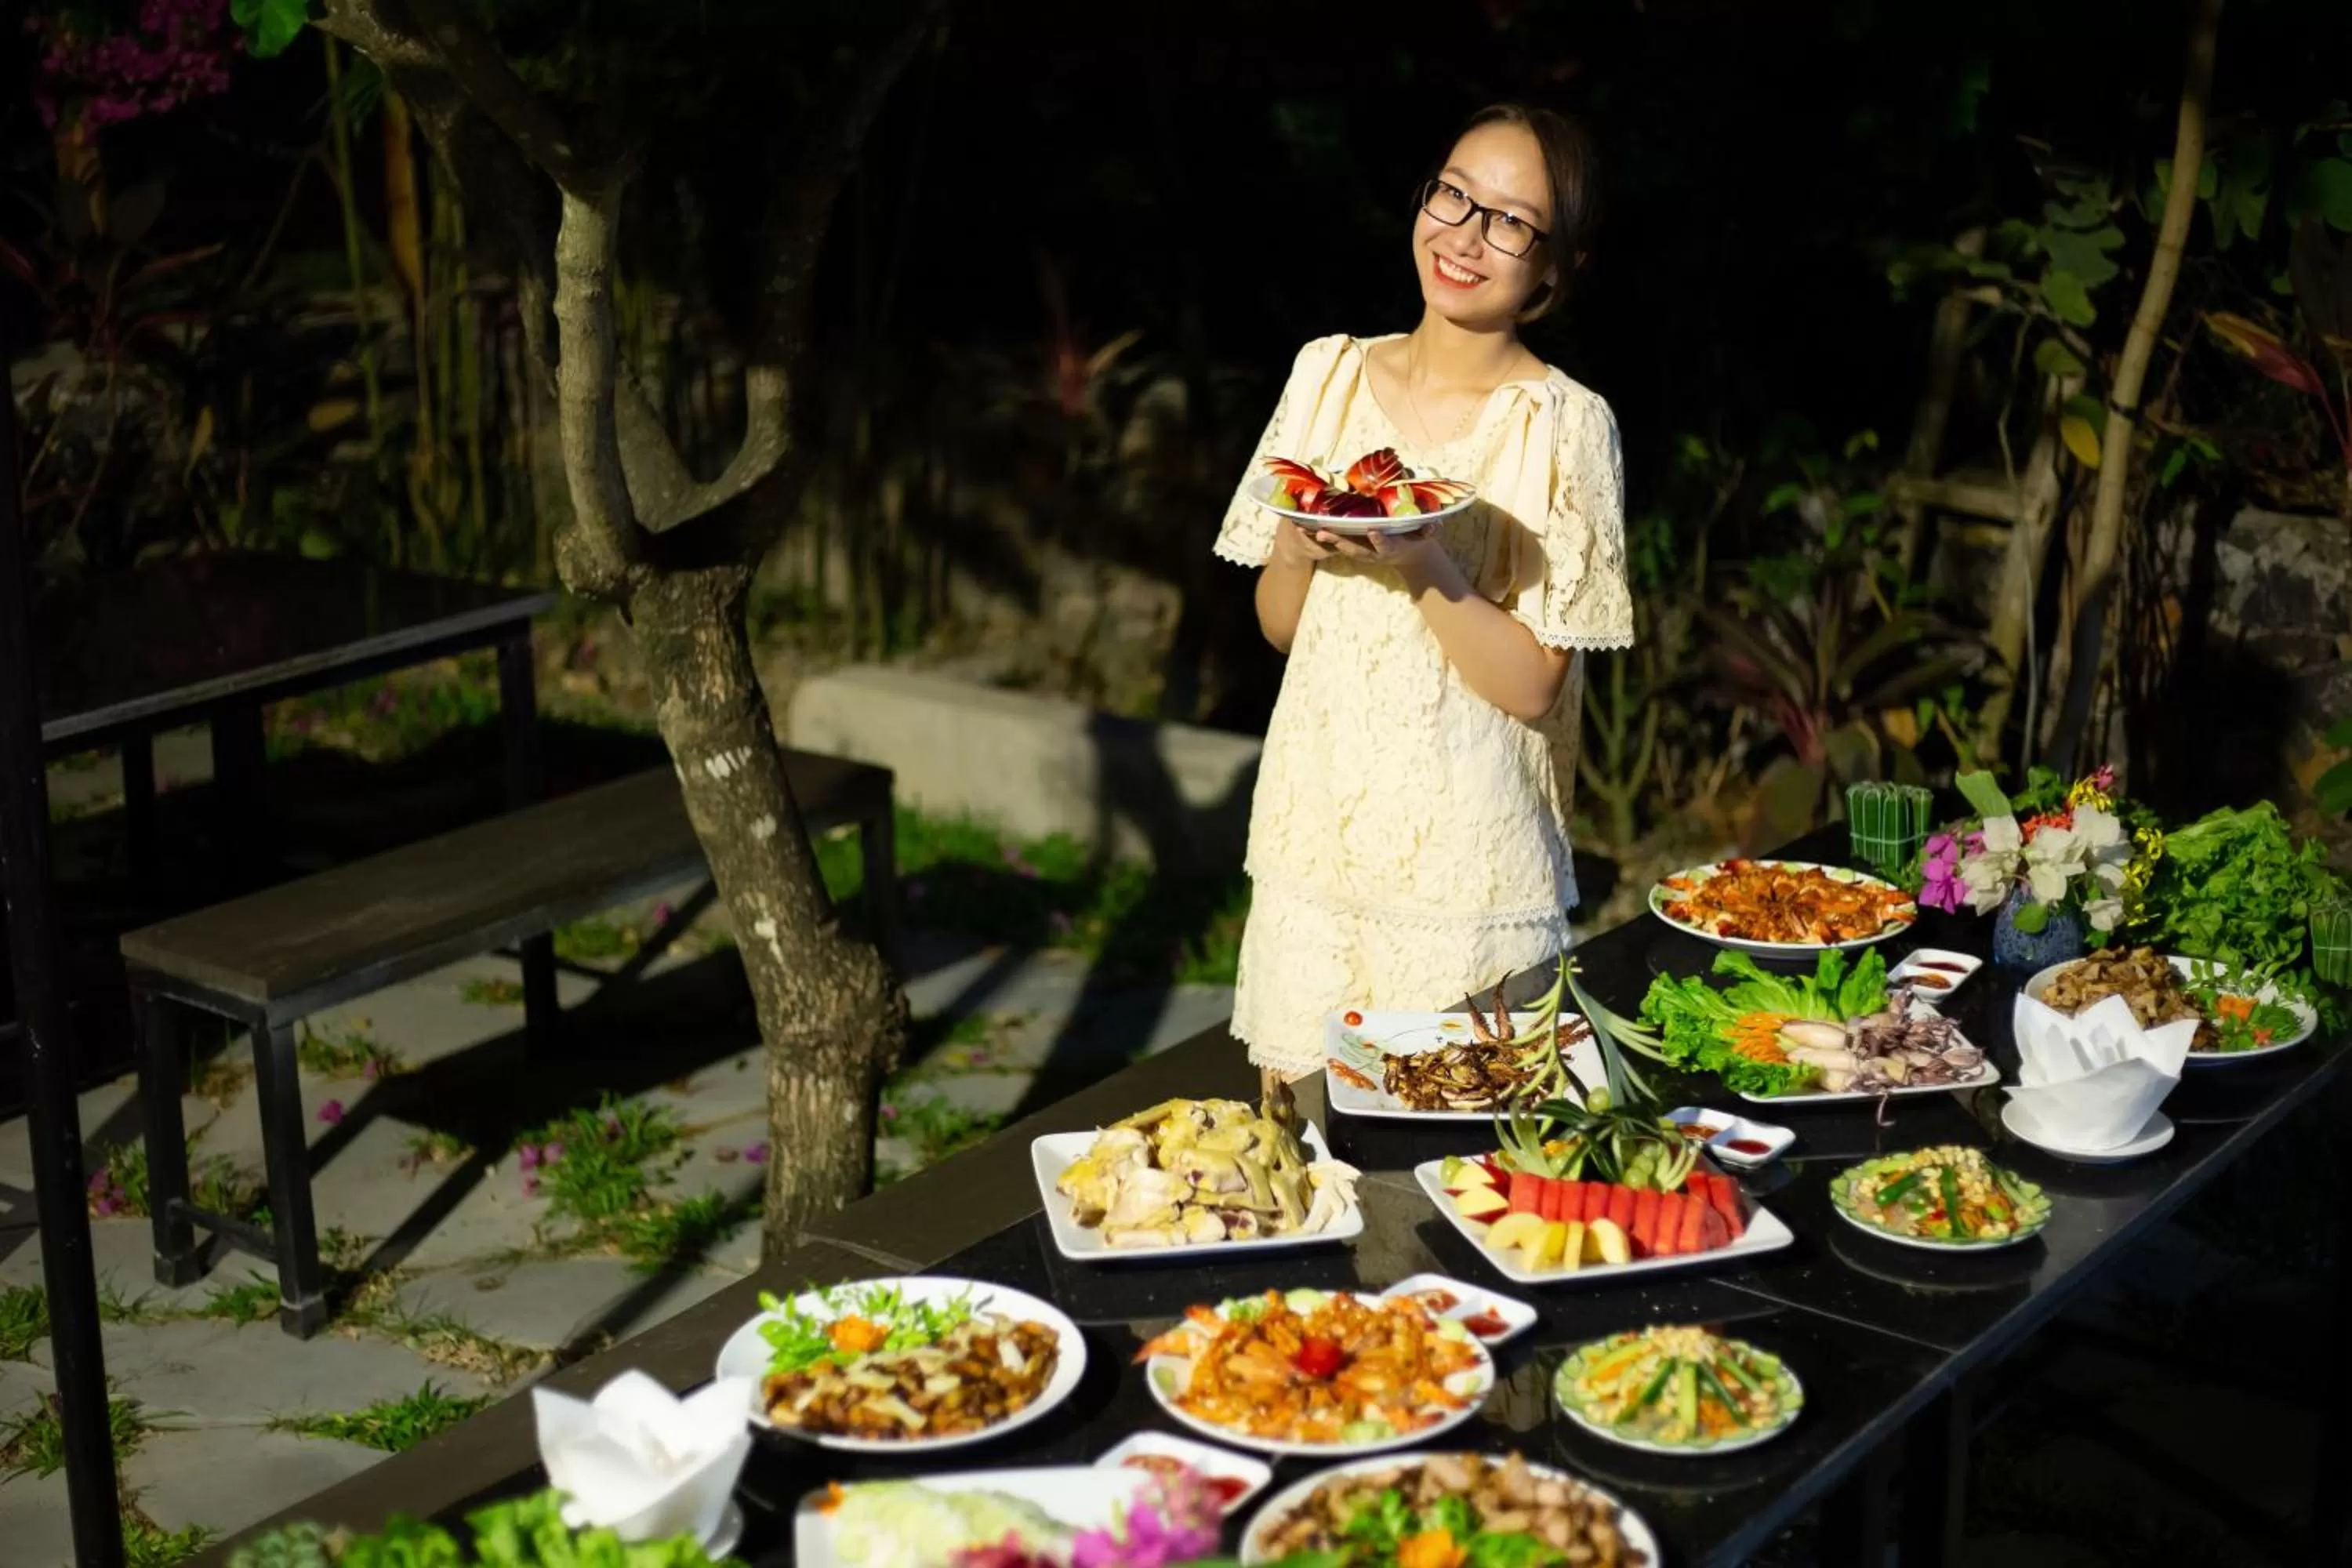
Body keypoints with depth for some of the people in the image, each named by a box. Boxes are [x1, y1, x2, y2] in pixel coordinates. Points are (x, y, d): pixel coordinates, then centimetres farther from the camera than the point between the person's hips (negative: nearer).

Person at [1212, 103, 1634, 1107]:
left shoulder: (1565, 426, -10)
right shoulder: (1332, 375, 3)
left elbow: (1531, 684, -12)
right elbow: (1277, 625, 8)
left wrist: (1423, 564, -25)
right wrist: (1299, 546, -13)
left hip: (1467, 864, -3)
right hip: (1316, 835, 4)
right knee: (1292, 1107, 11)